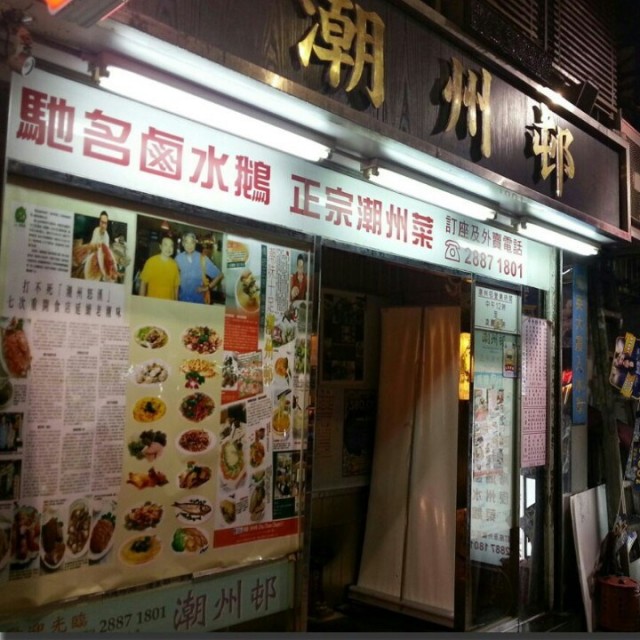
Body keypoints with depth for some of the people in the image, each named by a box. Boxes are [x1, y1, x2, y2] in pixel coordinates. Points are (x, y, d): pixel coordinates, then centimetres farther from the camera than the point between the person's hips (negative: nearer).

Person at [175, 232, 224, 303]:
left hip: (199, 299, -1)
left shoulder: (202, 258, -4)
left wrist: (208, 287, -4)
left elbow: (219, 275, -1)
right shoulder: (178, 258, 0)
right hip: (182, 299, 1)